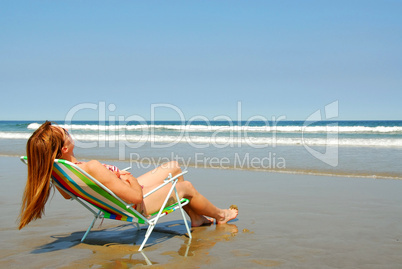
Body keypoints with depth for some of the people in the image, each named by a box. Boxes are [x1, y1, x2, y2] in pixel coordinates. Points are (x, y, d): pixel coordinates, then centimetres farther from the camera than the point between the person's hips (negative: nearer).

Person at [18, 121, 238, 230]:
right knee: (186, 186, 13)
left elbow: (67, 195, 9)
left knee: (174, 168, 19)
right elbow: (136, 196, -35)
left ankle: (196, 218, 36)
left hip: (121, 195, 9)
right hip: (134, 206, -8)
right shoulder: (93, 168, -41)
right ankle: (220, 216, 42)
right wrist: (127, 176, -15)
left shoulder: (57, 170, -14)